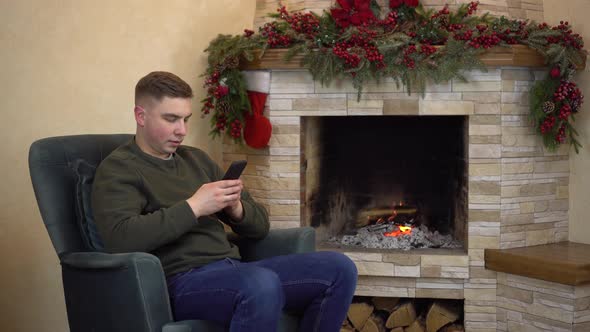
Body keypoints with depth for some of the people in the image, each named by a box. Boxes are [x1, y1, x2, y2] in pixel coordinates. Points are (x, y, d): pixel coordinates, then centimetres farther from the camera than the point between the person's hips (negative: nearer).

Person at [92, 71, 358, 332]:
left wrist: (236, 207, -3)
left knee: (338, 269, -8)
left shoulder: (197, 159, 21)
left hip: (234, 267, 7)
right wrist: (193, 207, -19)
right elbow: (119, 239, -20)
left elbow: (260, 225, 21)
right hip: (181, 280, -7)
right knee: (263, 285, -38)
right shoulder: (118, 169, 0)